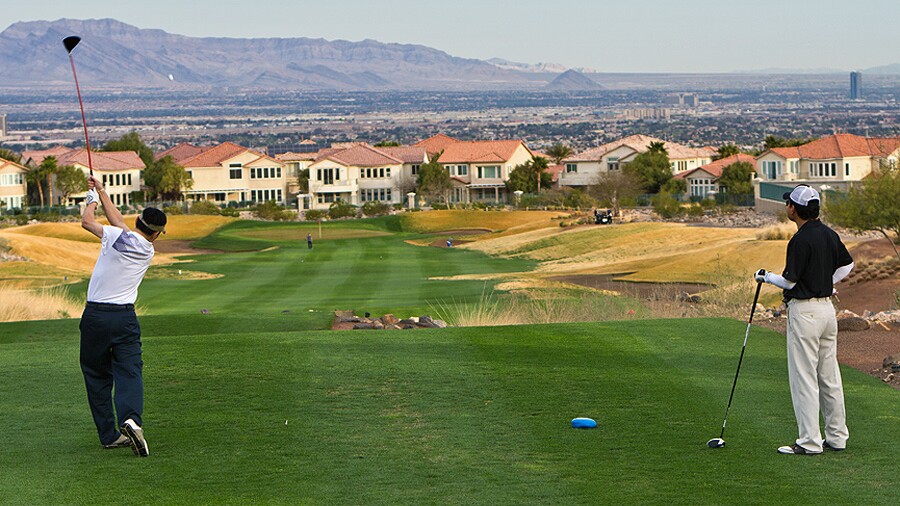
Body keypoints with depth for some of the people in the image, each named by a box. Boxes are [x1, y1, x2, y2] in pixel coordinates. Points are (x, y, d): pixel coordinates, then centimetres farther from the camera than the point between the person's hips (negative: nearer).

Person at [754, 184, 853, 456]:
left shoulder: (800, 240, -19)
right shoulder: (829, 234, 7)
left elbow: (789, 281, -16)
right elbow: (847, 265, 20)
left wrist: (766, 276, 2)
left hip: (805, 311, -9)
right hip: (827, 308, 9)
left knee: (804, 378, -3)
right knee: (829, 376, 13)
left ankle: (810, 442, -2)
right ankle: (837, 436, 18)